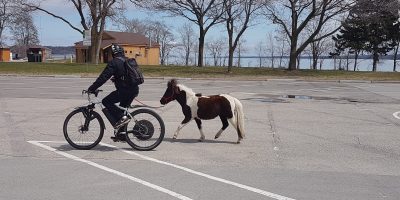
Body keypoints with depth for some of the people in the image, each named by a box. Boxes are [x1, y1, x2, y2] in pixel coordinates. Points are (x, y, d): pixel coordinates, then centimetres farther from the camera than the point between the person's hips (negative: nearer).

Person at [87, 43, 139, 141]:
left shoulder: (114, 63, -7)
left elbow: (103, 77, -12)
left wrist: (92, 88, -7)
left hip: (124, 90, -8)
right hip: (134, 90, 8)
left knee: (106, 102, 4)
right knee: (123, 109, 19)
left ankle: (122, 118, -8)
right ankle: (121, 134, 21)